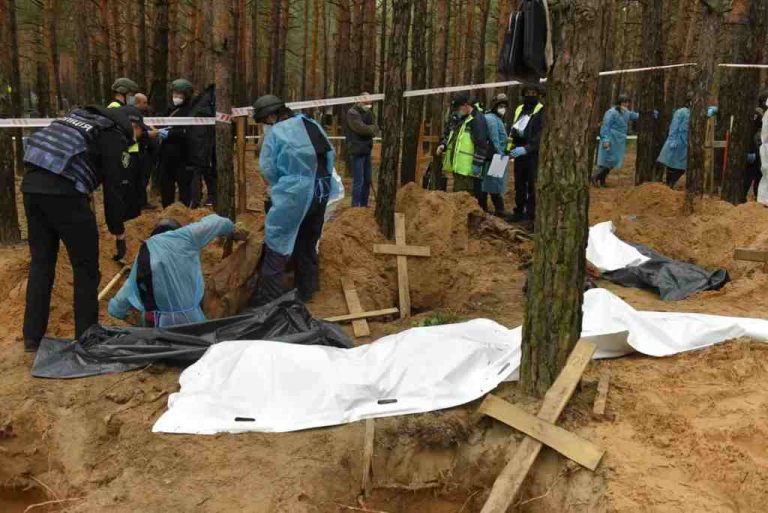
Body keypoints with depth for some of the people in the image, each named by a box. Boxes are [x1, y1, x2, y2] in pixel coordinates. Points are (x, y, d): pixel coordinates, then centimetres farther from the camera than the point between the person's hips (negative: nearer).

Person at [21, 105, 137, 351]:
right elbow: (112, 189, -2)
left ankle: (33, 337, 22)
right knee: (86, 267, 6)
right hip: (63, 191, -8)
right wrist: (119, 235, 5)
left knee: (41, 263, 17)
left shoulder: (81, 116, 24)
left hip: (31, 185, 8)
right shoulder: (115, 136, 2)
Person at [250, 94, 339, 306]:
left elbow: (267, 168, -6)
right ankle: (305, 292, 30)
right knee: (308, 244, 20)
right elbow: (331, 154, 12)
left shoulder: (275, 132, -8)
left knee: (276, 245, 1)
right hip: (322, 192, 7)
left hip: (294, 194, -7)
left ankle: (267, 299, 1)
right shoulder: (311, 124, 10)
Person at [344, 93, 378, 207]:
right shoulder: (352, 113, -10)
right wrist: (372, 129, -4)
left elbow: (375, 129, 8)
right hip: (357, 151, -8)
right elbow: (361, 128, -21)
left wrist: (370, 129, -13)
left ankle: (364, 204, 21)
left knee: (367, 180, 12)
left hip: (367, 150, 8)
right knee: (358, 181, -10)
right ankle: (355, 206, -5)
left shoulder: (367, 113, 17)